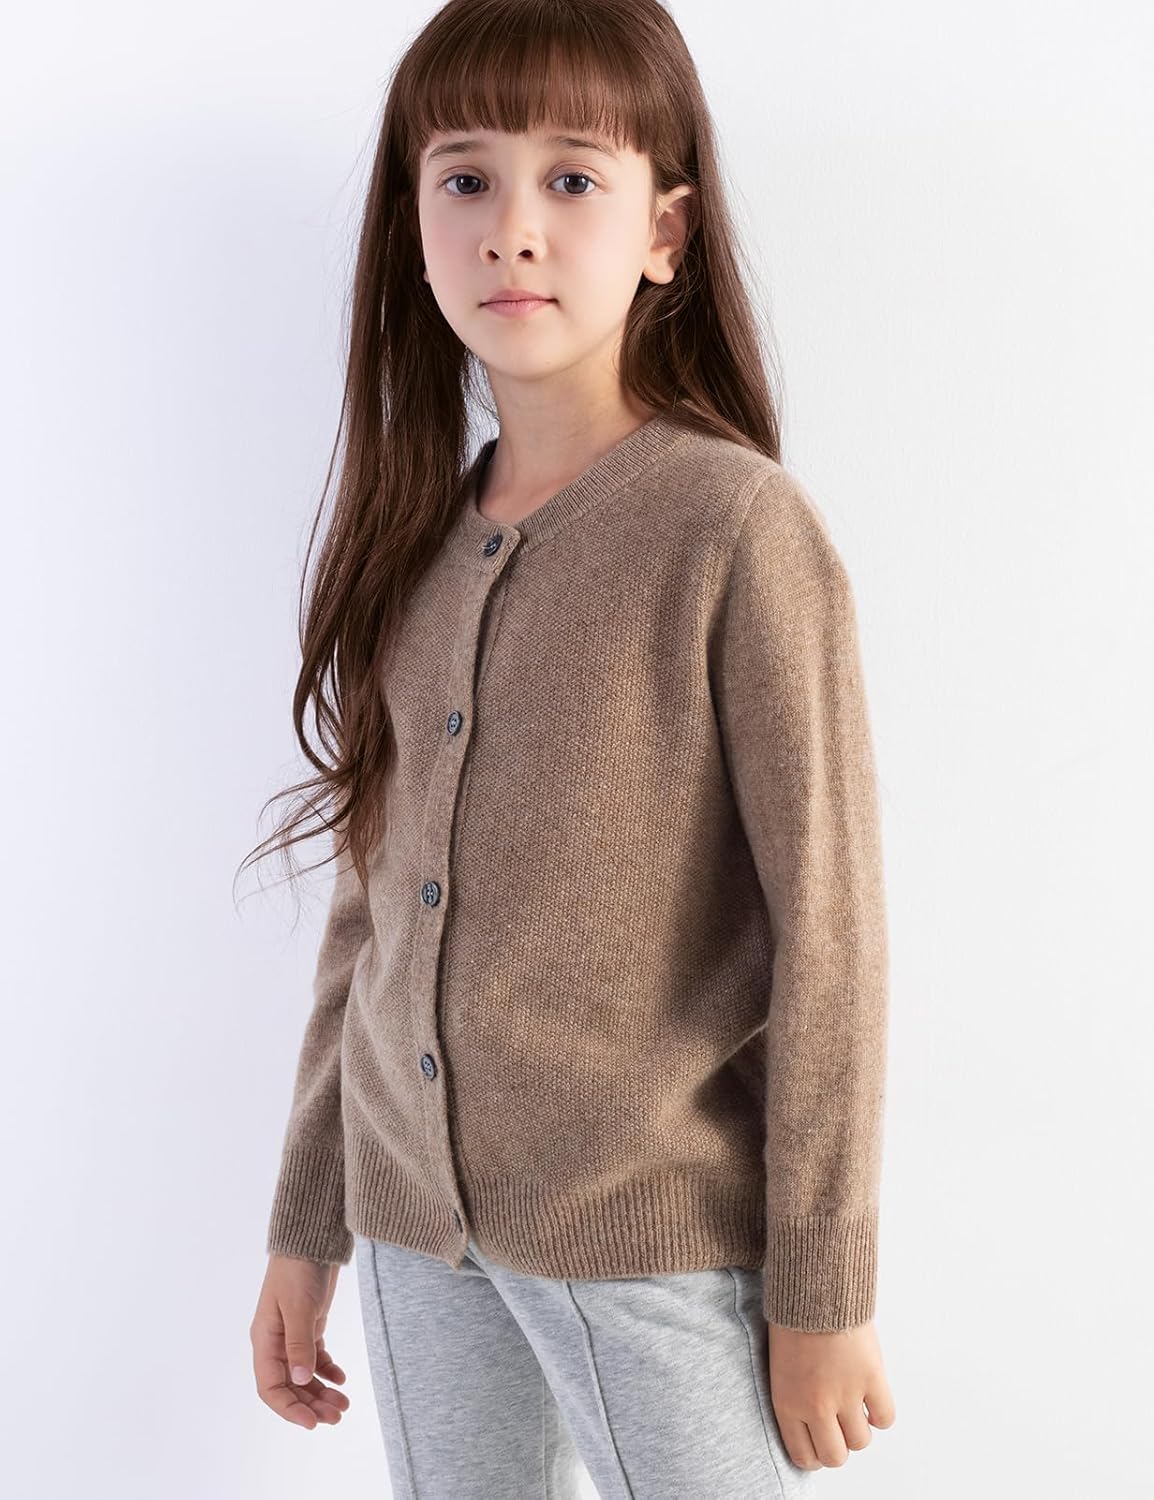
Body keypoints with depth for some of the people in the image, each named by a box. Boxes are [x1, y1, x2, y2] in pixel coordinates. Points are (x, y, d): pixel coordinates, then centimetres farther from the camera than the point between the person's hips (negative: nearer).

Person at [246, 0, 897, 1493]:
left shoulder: (740, 529, -11)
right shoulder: (409, 542, 6)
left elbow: (828, 934, -11)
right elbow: (369, 909, 11)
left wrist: (822, 1297, -9)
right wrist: (305, 1229, 13)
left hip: (657, 1231, -5)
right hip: (419, 1225, 5)